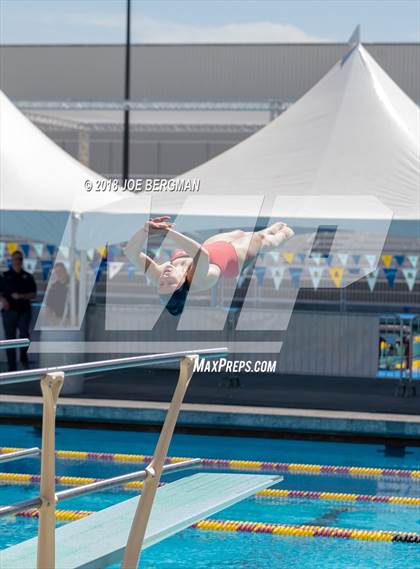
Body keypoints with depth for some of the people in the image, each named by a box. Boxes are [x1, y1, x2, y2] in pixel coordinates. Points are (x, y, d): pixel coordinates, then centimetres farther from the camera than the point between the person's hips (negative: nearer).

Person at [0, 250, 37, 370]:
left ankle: (24, 357, 2)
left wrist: (21, 296, -10)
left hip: (24, 311, 0)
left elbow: (33, 294, 7)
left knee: (24, 333, -21)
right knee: (10, 337, 0)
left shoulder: (28, 277, 10)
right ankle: (12, 367, 6)